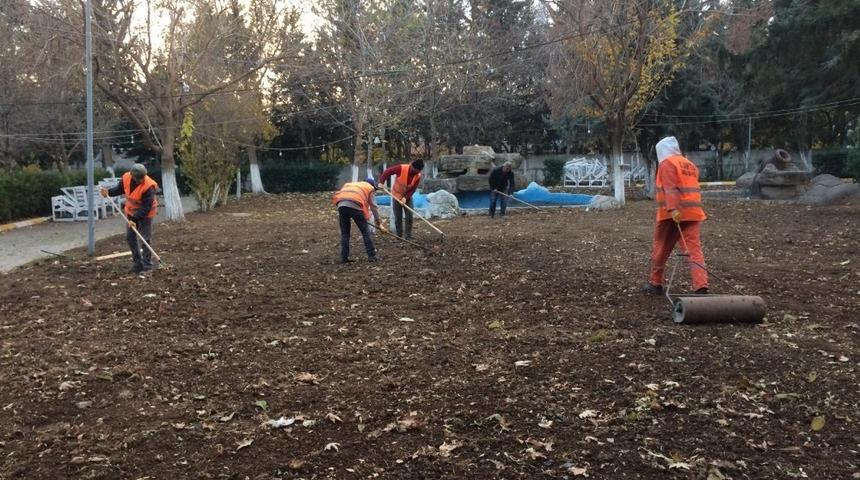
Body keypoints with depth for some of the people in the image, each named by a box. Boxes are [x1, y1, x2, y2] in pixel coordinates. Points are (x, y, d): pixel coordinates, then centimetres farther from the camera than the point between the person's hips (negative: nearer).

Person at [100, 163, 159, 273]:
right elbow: (119, 189, 7)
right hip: (131, 211, 6)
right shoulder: (126, 177, -15)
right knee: (130, 237, 11)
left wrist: (135, 219, -35)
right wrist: (109, 192, -10)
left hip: (145, 214, -6)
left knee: (145, 238, -7)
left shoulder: (148, 187, -31)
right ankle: (137, 263, 23)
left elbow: (146, 208, -30)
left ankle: (147, 265, 2)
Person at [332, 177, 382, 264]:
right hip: (355, 206, -4)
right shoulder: (370, 188, 24)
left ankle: (344, 258, 15)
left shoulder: (349, 184, 39)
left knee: (344, 233, 15)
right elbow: (373, 207, 19)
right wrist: (378, 223, 23)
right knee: (365, 232, 10)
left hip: (341, 205, 4)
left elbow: (338, 194, 28)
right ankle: (371, 256, 10)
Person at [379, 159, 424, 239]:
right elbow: (387, 171, -19)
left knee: (409, 216, -4)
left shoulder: (418, 176, -16)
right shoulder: (401, 168, -26)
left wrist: (406, 197, -27)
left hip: (408, 197, 3)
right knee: (398, 217, 2)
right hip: (397, 196, -2)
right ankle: (399, 236, 12)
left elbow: (413, 189, -15)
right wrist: (381, 182, -26)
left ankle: (408, 236, 3)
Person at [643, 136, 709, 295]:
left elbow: (670, 188, -17)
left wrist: (672, 209, -27)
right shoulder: (690, 165, 21)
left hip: (673, 214, -6)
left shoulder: (667, 163, -3)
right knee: (695, 250, -3)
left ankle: (655, 284, 20)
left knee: (661, 249, 9)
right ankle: (701, 287, -17)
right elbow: (690, 188, 20)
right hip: (693, 213, 6)